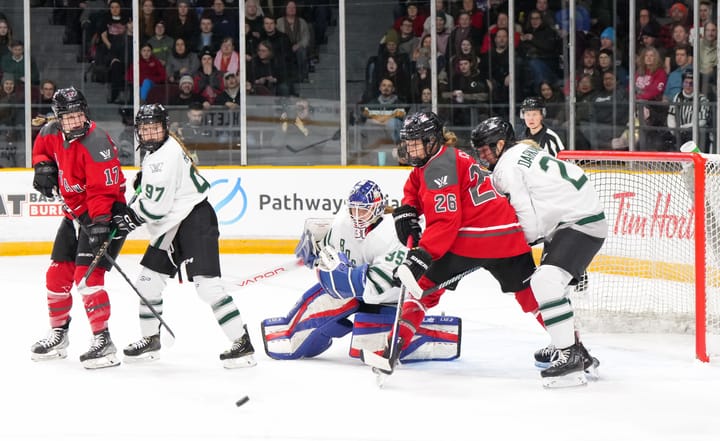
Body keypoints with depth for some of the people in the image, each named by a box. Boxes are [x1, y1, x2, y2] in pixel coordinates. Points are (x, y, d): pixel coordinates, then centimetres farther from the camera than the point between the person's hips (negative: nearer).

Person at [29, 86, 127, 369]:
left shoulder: (96, 143, -27)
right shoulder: (52, 133, -4)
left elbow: (103, 190, -30)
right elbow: (42, 148, 21)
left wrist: (100, 224, -37)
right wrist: (43, 167, 2)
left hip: (103, 212, -8)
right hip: (76, 211, 8)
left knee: (87, 275, -20)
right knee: (57, 274, 12)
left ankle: (103, 341, -16)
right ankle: (58, 335, 29)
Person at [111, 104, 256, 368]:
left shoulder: (166, 155, -20)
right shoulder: (155, 151, 12)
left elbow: (156, 206, -21)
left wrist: (130, 216, -6)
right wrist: (144, 178, 22)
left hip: (195, 220, -11)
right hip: (172, 227, 11)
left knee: (206, 282, -19)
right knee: (149, 280, 12)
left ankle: (242, 344, -19)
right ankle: (150, 340, 26)